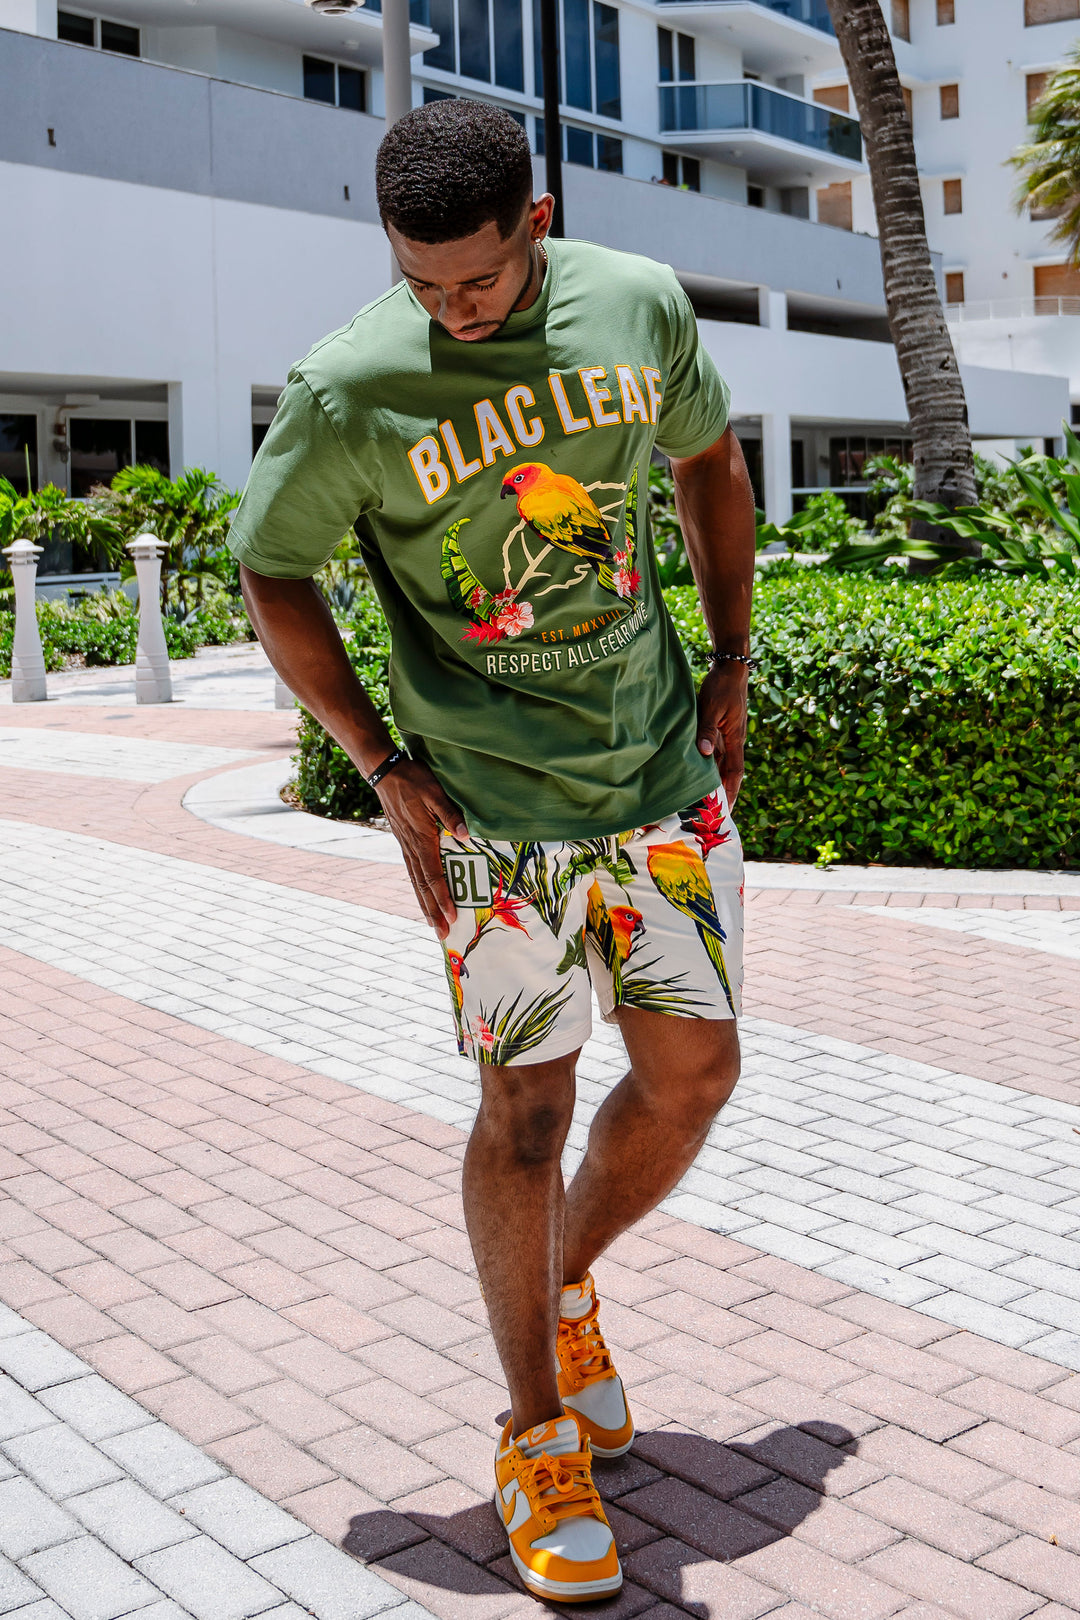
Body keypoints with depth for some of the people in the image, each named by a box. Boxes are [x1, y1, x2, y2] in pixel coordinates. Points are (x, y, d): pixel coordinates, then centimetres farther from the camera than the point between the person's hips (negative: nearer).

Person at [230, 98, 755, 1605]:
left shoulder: (642, 303, -3)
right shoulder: (348, 393, -14)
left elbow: (710, 461, 15)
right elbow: (272, 575, -2)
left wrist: (731, 668, 10)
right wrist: (384, 766, -6)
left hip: (669, 776, 4)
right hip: (497, 809, -4)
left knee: (694, 1075, 6)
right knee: (528, 1111, 2)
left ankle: (569, 1284, 35)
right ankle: (537, 1436, 22)